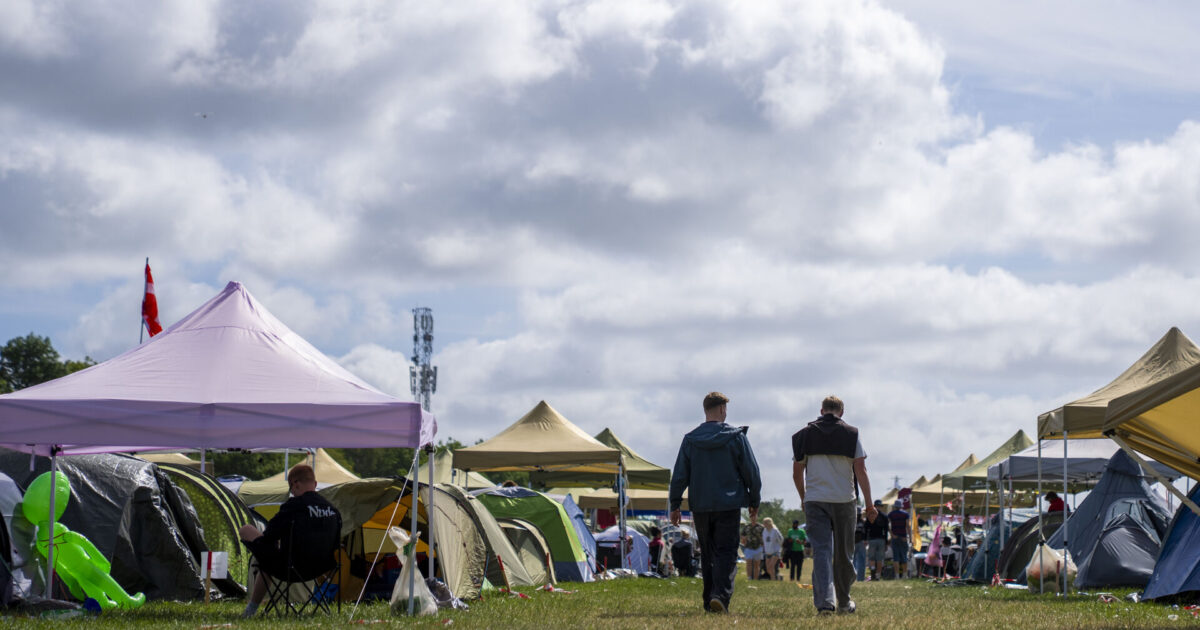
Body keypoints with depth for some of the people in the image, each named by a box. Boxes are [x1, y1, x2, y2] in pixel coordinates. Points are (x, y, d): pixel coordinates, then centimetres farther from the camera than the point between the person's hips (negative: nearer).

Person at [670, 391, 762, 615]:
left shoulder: (690, 439, 4)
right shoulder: (736, 437, -2)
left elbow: (679, 476, 4)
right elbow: (751, 472, 1)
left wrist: (675, 505, 10)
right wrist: (755, 501, 11)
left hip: (700, 506, 3)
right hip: (729, 505, -3)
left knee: (707, 554, 14)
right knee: (726, 553, -5)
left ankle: (709, 600, 15)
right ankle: (720, 595, -23)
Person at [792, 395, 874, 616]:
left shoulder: (805, 435, 7)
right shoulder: (851, 434, 2)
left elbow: (797, 474, 9)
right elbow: (861, 471, -4)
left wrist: (803, 498, 25)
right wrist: (869, 503, -1)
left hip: (814, 500, 0)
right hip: (844, 499, 0)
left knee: (821, 550, -4)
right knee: (843, 553, 12)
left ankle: (824, 602, -20)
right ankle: (844, 602, 24)